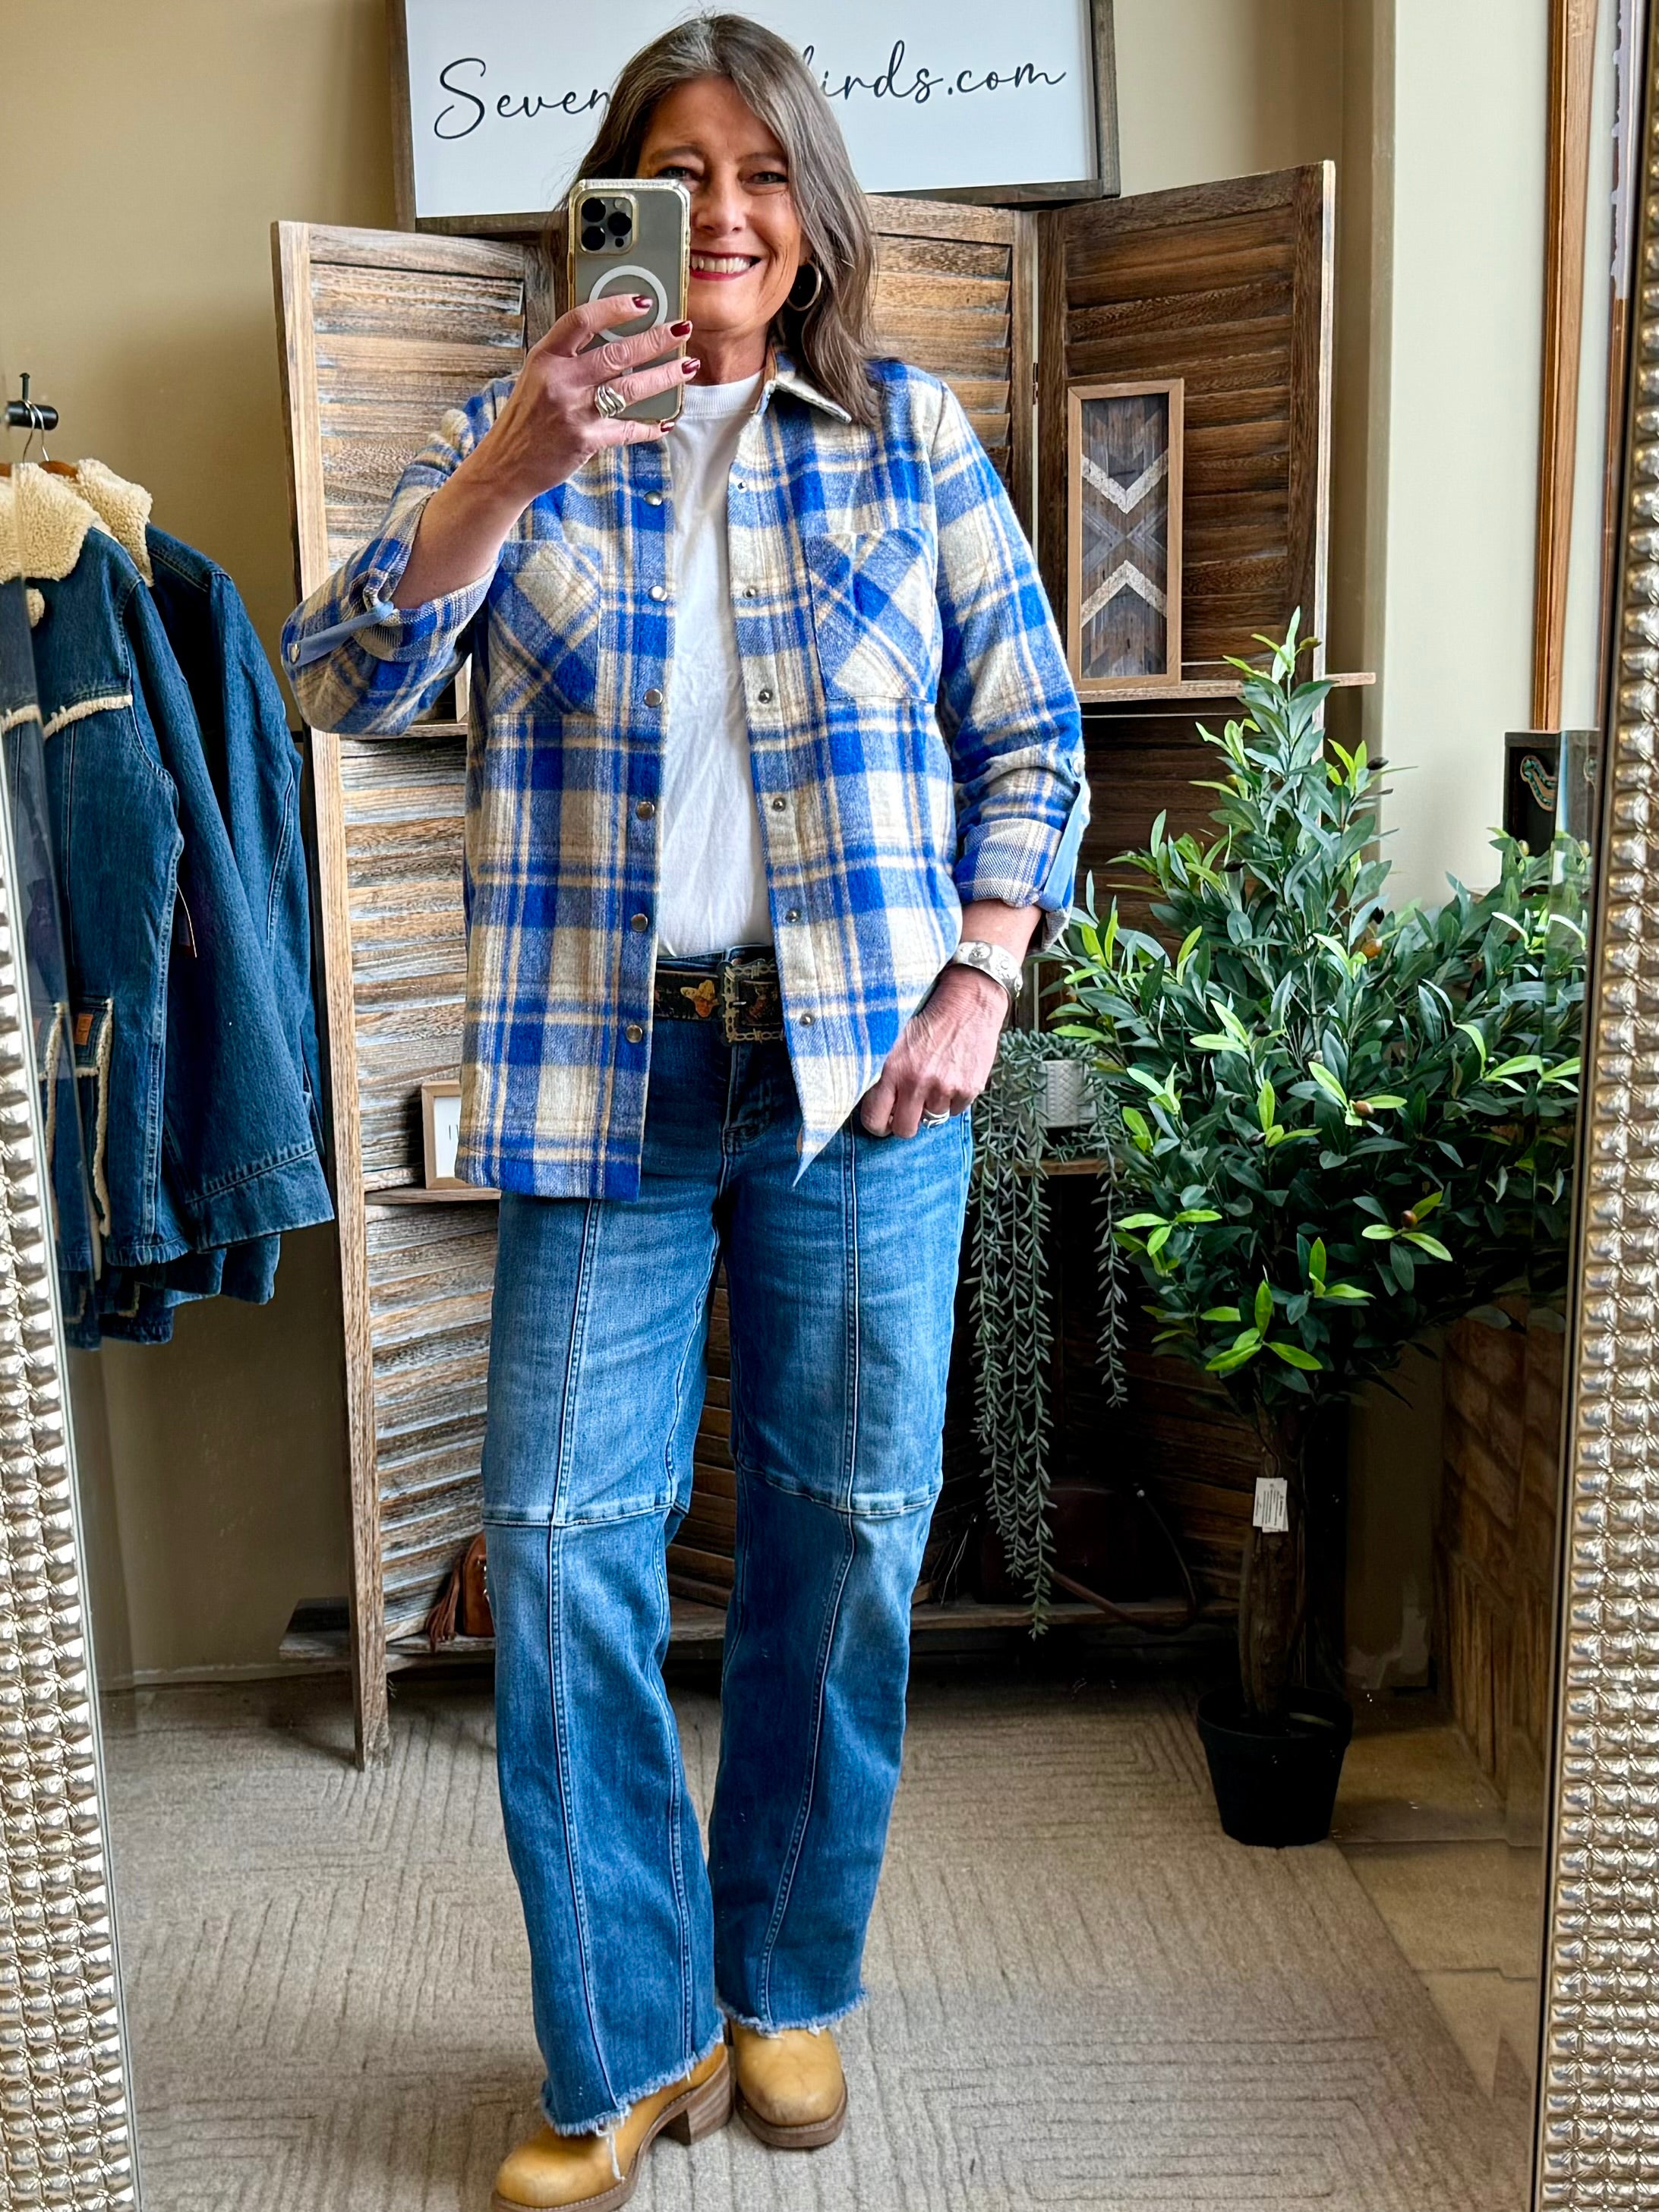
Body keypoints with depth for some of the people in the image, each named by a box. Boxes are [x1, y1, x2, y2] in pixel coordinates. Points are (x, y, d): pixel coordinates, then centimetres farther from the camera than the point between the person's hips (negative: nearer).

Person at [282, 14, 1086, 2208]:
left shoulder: (915, 437, 8)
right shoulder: (518, 436, 8)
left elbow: (1033, 736, 8)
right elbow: (346, 682, -6)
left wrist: (975, 989, -3)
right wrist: (504, 474, -19)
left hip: (862, 1067, 0)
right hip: (607, 1079, 0)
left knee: (847, 1529, 7)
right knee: (566, 1539, -2)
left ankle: (789, 1988, 29)